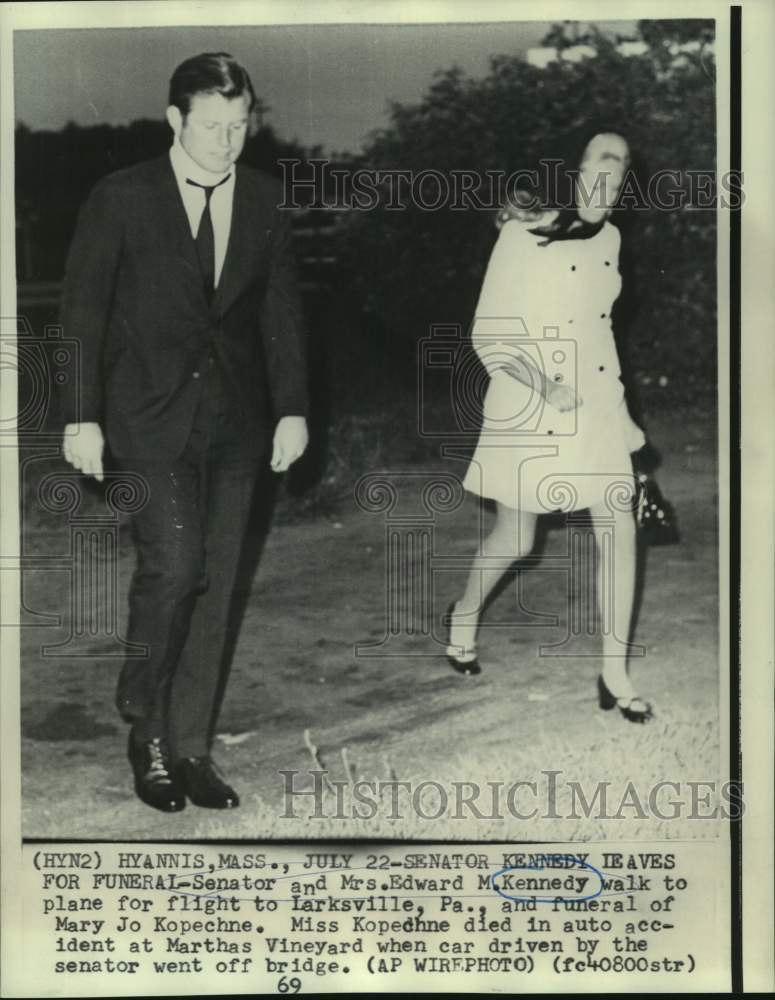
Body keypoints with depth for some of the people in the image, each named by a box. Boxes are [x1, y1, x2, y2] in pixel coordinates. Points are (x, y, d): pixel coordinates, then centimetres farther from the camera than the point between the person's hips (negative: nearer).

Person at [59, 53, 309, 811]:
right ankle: (144, 727, 5)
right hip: (150, 416, -4)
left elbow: (280, 311, 11)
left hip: (235, 421, 4)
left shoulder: (264, 200, 7)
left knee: (213, 586, 6)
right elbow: (81, 312, -2)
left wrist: (292, 408, 4)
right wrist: (82, 417, -8)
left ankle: (189, 747, 17)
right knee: (174, 562, -18)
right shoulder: (122, 198, -3)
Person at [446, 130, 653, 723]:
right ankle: (465, 617, 37)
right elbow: (488, 335, -11)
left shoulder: (608, 239, 9)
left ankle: (615, 676, 3)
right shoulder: (524, 236, -11)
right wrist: (544, 385, -21)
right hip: (530, 409, -5)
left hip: (597, 407, 5)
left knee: (620, 531, -5)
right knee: (516, 540, 5)